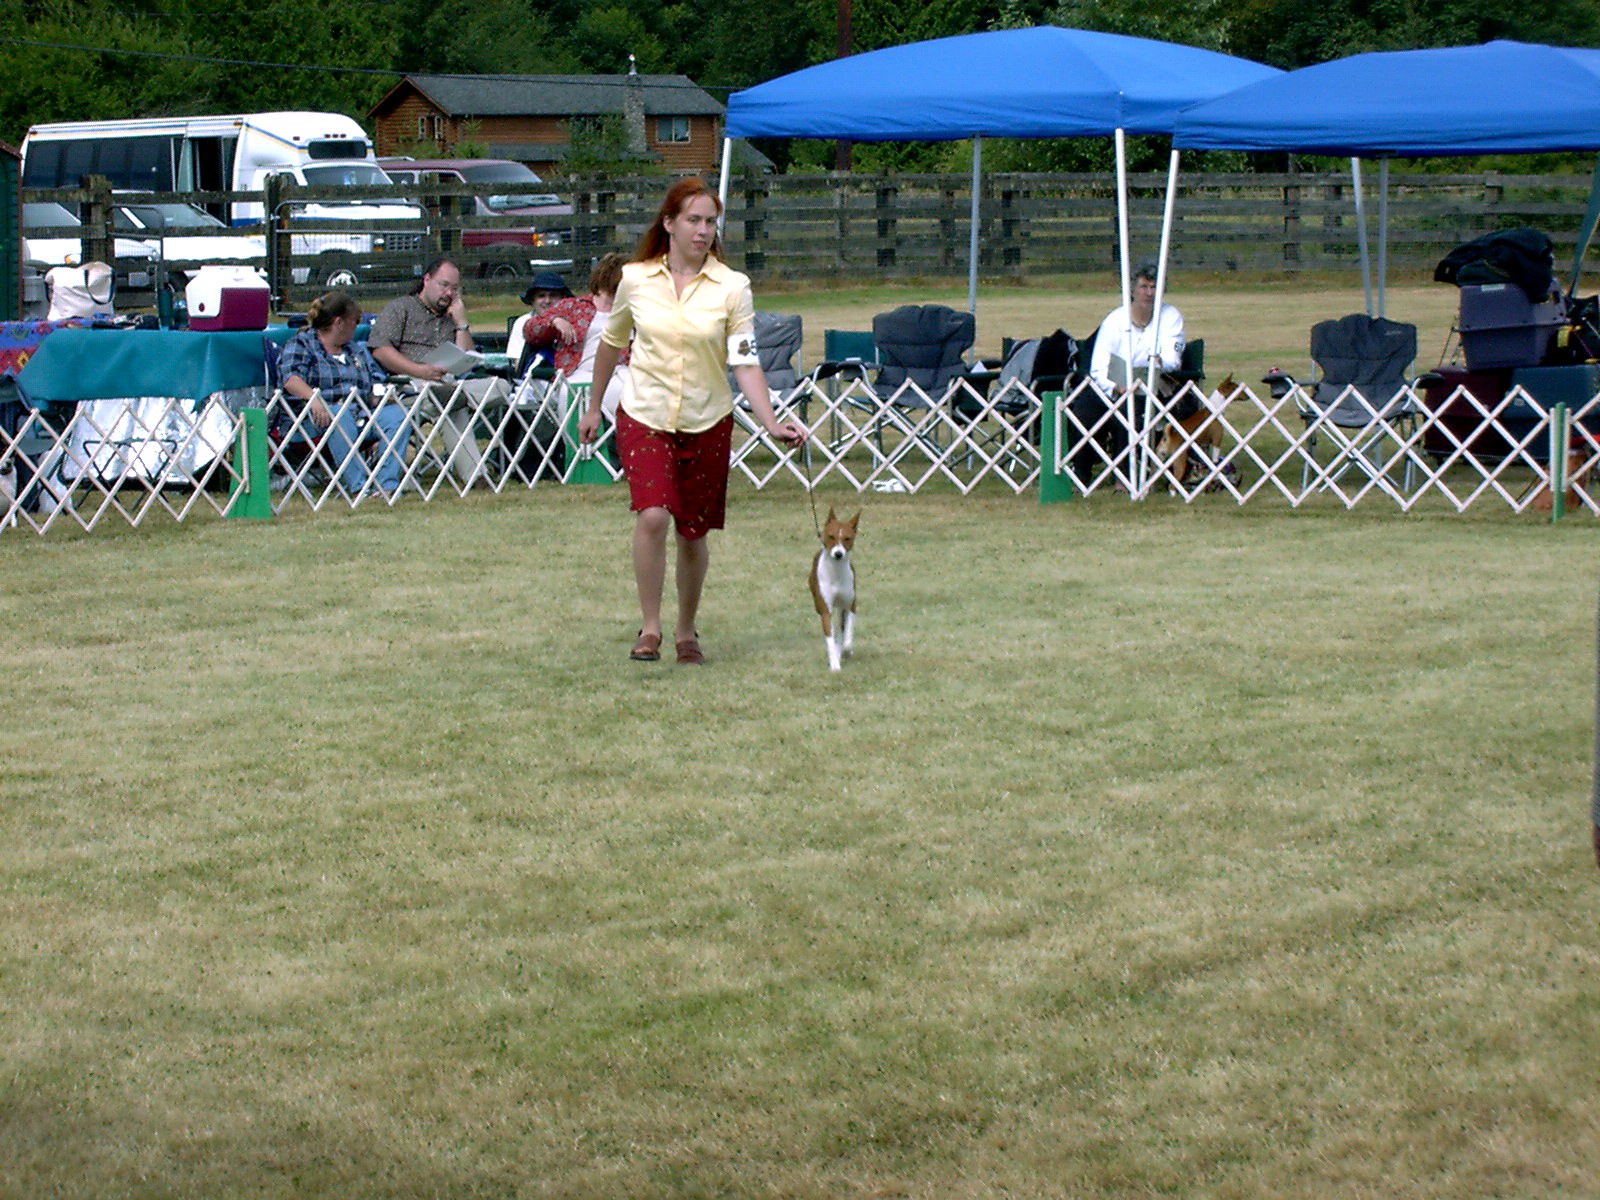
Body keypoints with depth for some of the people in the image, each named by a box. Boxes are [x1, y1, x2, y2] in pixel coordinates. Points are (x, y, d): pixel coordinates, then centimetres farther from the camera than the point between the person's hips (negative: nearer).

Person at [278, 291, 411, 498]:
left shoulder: (356, 349, 30)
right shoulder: (300, 345, 7)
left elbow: (376, 381, 26)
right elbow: (291, 378, -12)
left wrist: (378, 396, 2)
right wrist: (314, 397, -31)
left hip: (362, 411, 6)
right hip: (326, 411, -6)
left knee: (397, 414, -22)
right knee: (341, 417, -39)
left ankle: (388, 485, -35)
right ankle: (358, 487, -46)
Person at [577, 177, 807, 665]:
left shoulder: (732, 287, -6)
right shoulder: (635, 279, -2)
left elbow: (745, 363, -10)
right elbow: (612, 342, 14)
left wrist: (772, 423, -22)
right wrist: (594, 406, 20)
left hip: (707, 422, 1)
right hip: (644, 415, -1)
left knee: (693, 533, 8)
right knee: (652, 516, -20)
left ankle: (687, 631, 28)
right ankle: (650, 628, -7)